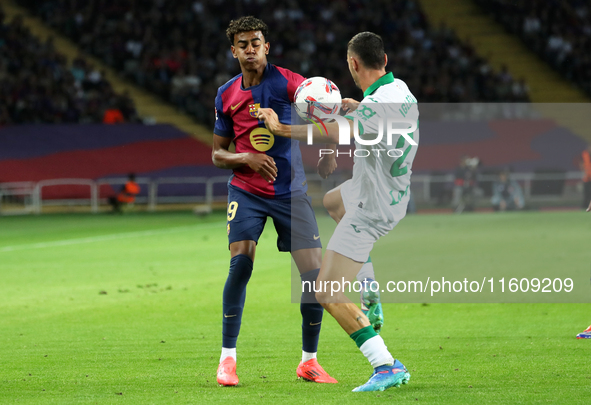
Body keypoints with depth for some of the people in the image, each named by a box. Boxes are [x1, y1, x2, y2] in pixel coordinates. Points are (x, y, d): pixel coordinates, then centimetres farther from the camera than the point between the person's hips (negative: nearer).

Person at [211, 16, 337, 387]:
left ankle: (309, 361, 11)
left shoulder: (286, 81, -6)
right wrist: (246, 158, -10)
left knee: (314, 273, -7)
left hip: (291, 191, -1)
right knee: (241, 261, -19)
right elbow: (217, 153, 11)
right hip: (246, 191, 1)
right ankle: (228, 358, -8)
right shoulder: (227, 96, 4)